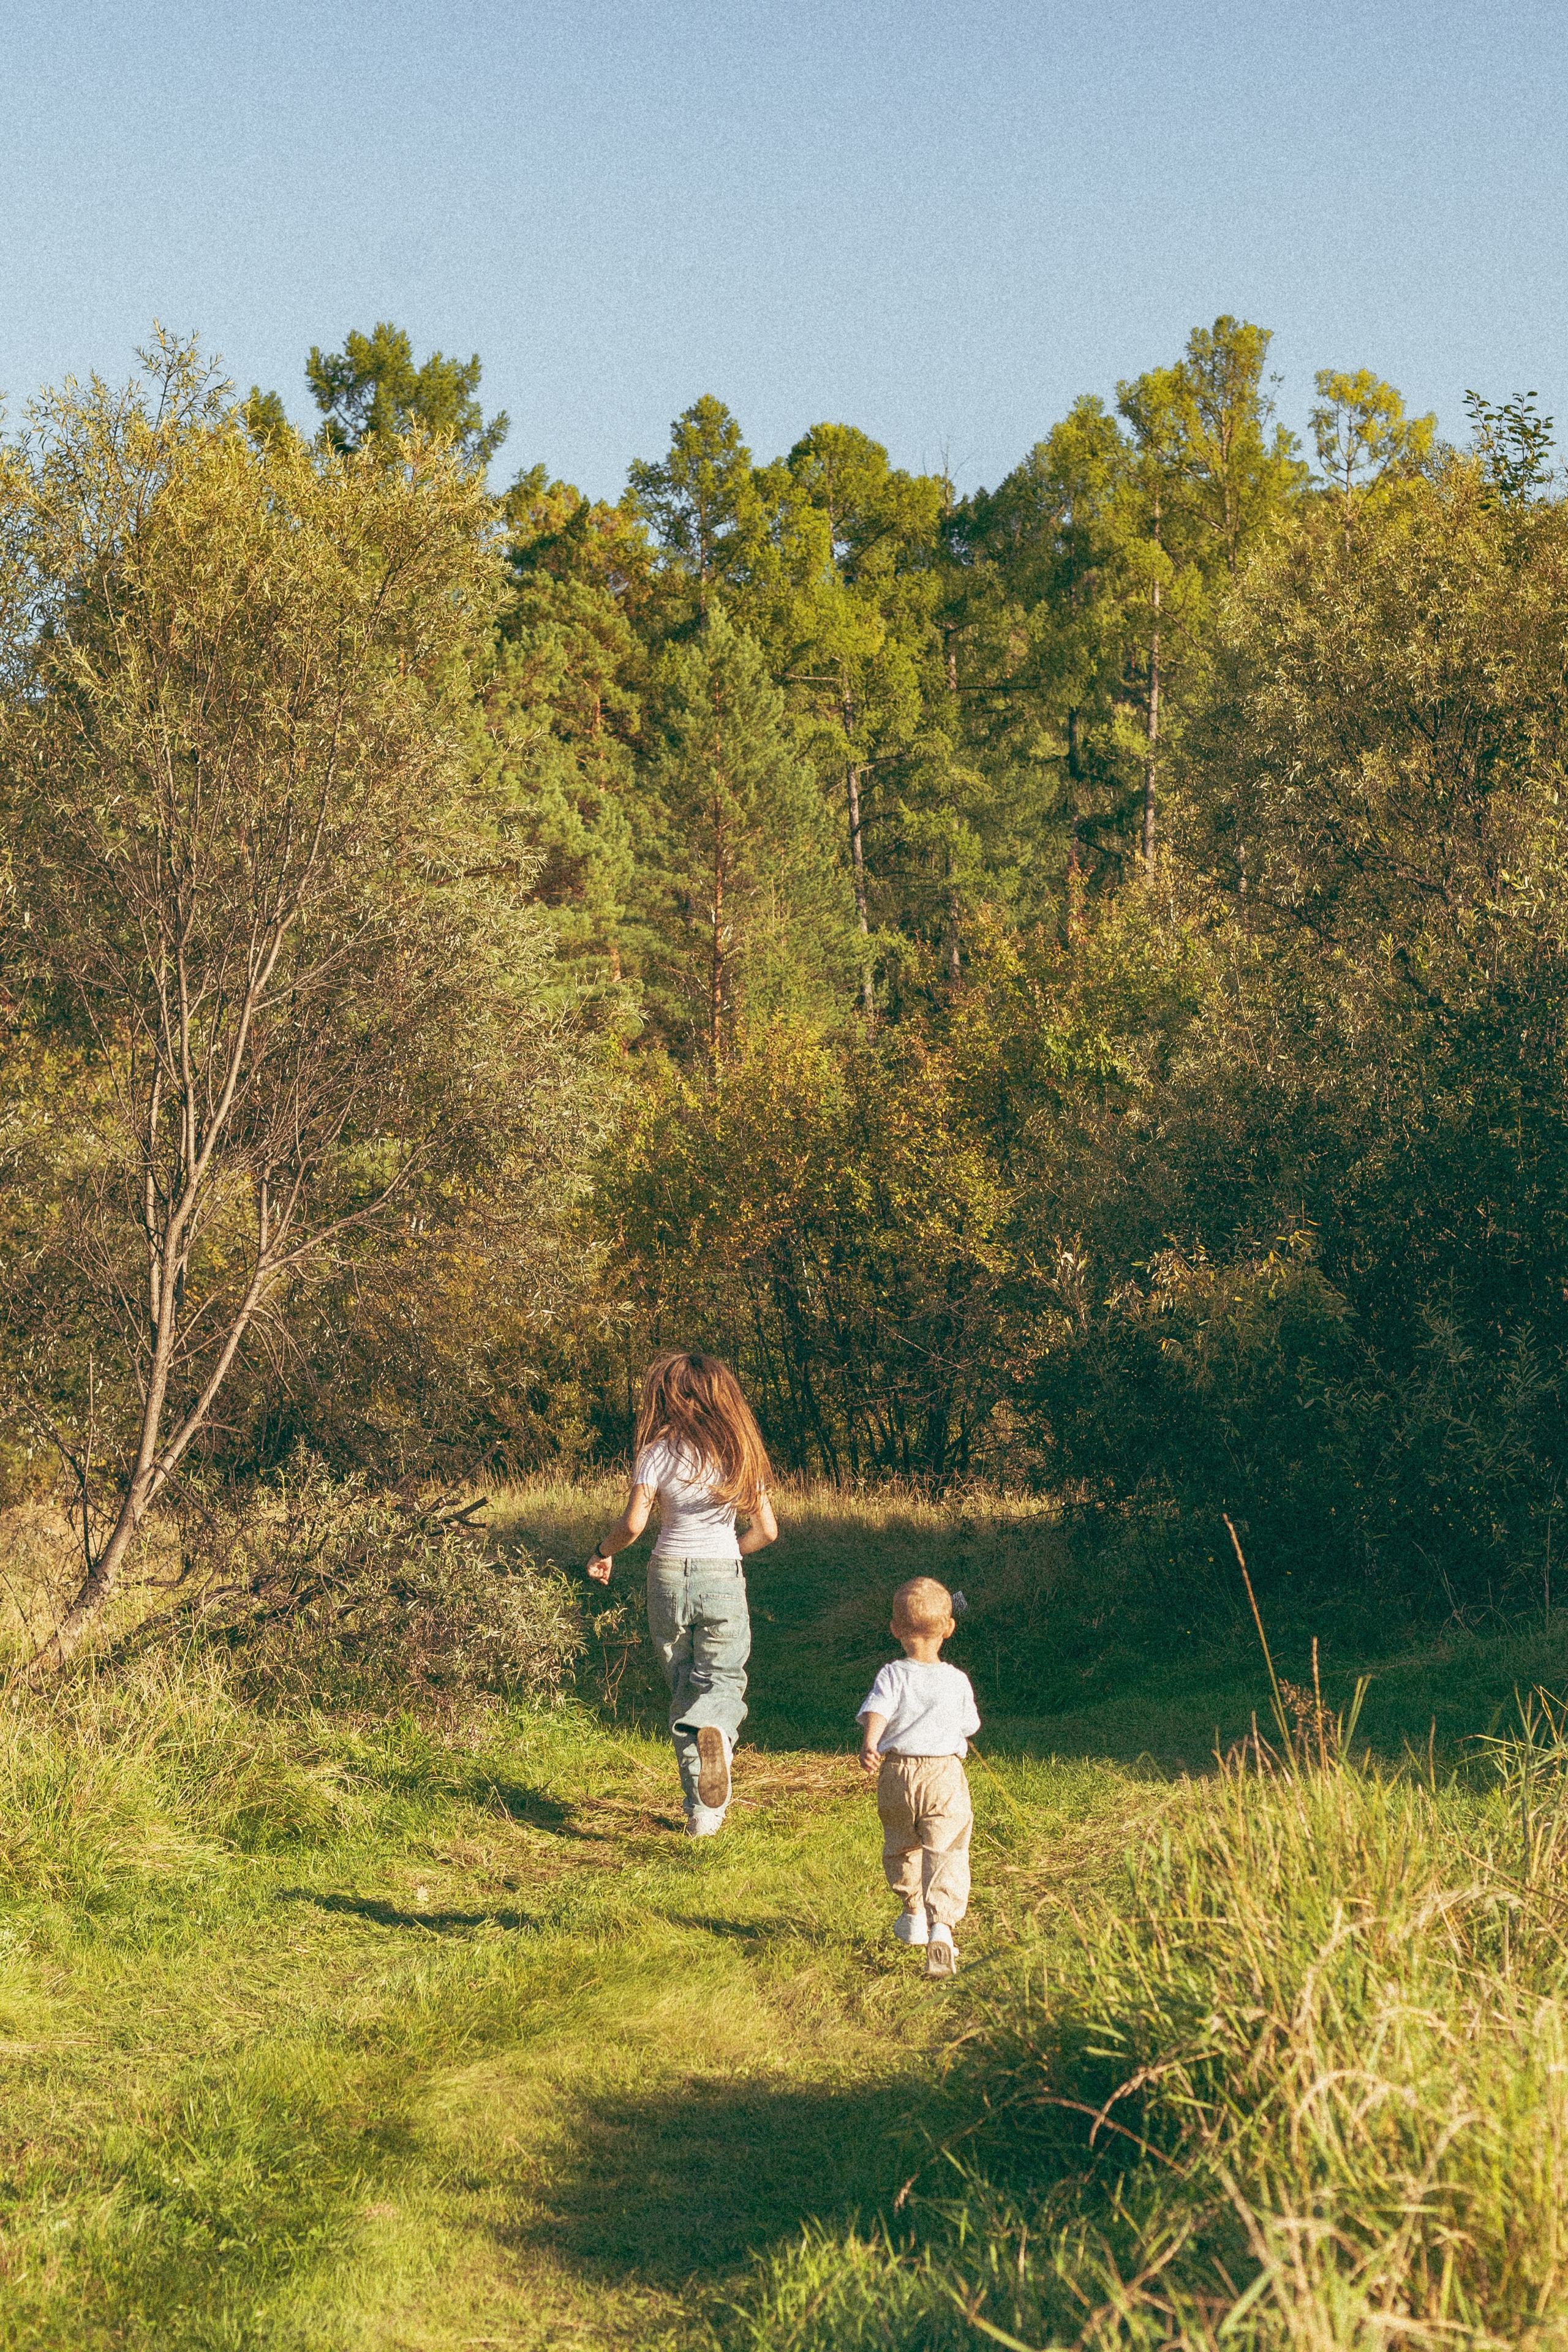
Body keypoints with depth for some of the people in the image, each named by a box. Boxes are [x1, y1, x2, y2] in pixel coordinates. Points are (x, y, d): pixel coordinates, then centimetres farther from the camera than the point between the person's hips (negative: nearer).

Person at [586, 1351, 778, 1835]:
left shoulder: (660, 1451, -6)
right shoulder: (741, 1451, 3)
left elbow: (632, 1524, -13)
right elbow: (767, 1530, 4)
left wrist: (603, 1553, 6)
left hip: (668, 1576, -1)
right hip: (723, 1578, 1)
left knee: (683, 1690, 11)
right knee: (722, 1682, 8)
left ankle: (702, 1812, 7)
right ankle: (712, 1731, -30)